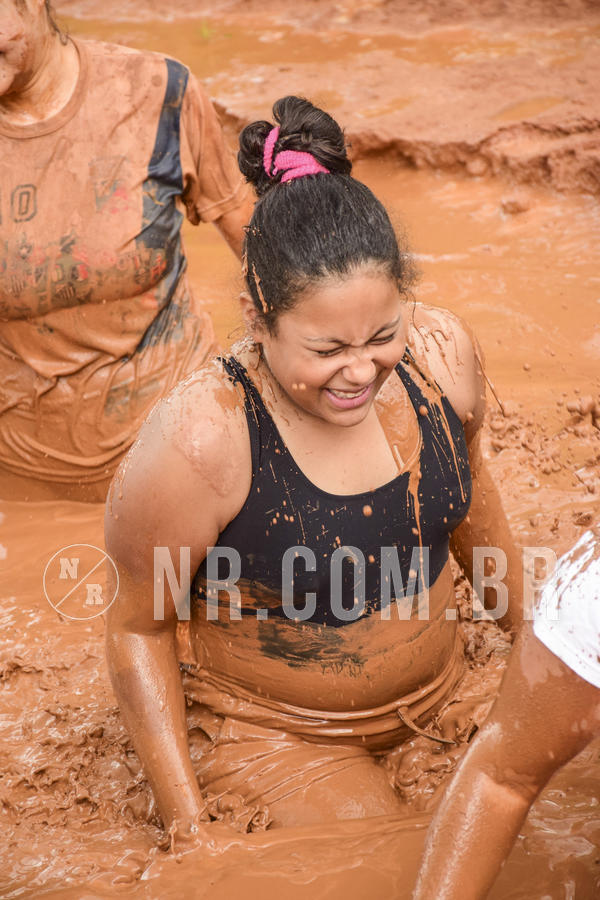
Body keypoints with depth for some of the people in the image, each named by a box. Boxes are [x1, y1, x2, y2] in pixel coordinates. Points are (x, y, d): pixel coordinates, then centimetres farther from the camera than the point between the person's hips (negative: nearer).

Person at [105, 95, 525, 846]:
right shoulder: (200, 440, -30)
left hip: (443, 697, 5)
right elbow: (138, 624, -17)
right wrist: (188, 824, -16)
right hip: (273, 730, -5)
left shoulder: (441, 352, -16)